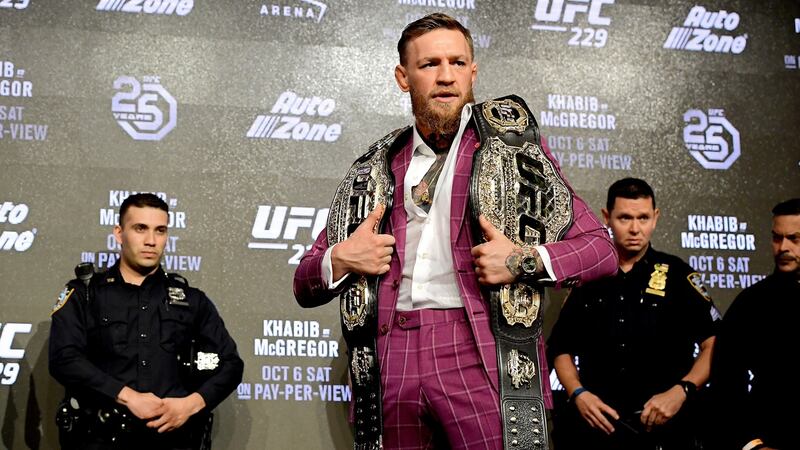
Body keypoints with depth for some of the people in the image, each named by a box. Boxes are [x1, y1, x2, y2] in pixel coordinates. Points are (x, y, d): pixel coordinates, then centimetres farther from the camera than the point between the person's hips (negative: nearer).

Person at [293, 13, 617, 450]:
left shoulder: (512, 144, 8)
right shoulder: (376, 168, 16)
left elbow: (600, 248, 7)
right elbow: (305, 286, 19)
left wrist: (524, 261, -10)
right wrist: (340, 260, -2)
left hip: (480, 352, -3)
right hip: (392, 359, 3)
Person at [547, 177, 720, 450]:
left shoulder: (676, 274, 2)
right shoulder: (588, 277, 9)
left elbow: (715, 344, -1)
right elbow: (563, 350, 12)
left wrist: (681, 391, -14)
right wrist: (578, 394, -5)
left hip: (662, 426, -2)